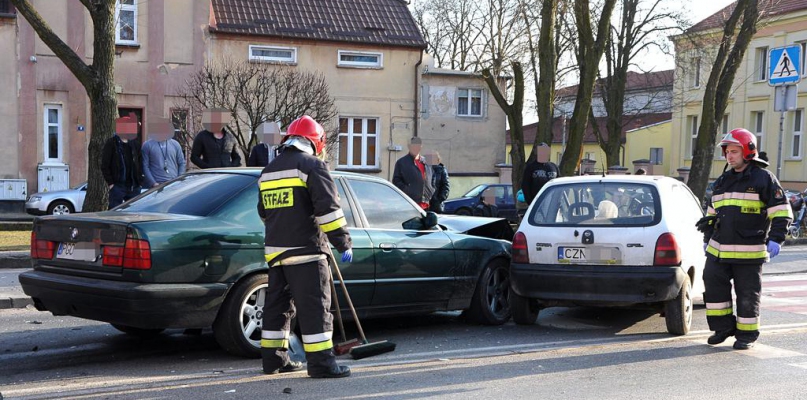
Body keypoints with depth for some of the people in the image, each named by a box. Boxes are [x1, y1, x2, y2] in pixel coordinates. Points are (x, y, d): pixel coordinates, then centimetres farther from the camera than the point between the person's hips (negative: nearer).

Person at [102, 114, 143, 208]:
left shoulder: (135, 144, 13)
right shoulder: (111, 144, -2)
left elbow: (140, 164, 16)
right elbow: (104, 166, -5)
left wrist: (140, 181, 5)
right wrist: (110, 183, -10)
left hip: (134, 186, 5)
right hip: (117, 186, -5)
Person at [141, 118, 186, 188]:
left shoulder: (175, 144, 11)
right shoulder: (147, 145, 3)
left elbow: (182, 163, 13)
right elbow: (145, 166, -1)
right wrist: (153, 183, -9)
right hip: (156, 185, -2)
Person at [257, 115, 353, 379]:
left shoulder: (269, 171, 18)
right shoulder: (311, 165, -8)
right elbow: (328, 208, -16)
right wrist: (344, 243, -14)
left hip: (275, 250, 8)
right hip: (305, 250, -8)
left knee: (278, 304, 15)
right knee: (315, 307, -5)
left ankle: (274, 359, 22)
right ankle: (321, 363, -6)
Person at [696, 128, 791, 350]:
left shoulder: (763, 178, -3)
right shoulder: (722, 181, 16)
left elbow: (781, 212, -6)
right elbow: (711, 213, 25)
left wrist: (775, 239, -16)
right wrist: (708, 240, 23)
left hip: (749, 252, -6)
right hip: (719, 250, 6)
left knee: (747, 294, 2)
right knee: (714, 285, 1)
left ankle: (747, 334, 15)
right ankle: (723, 327, 15)